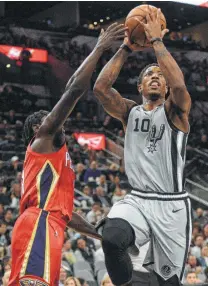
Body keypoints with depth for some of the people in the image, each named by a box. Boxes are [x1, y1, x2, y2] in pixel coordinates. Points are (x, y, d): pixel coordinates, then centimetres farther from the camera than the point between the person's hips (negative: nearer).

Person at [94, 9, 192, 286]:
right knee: (112, 238, -31)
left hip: (172, 206, -1)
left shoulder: (175, 112, 1)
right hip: (137, 200, 2)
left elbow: (179, 84, -22)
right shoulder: (130, 112, 10)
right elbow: (100, 87, -6)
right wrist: (126, 48, -4)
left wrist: (156, 41, -14)